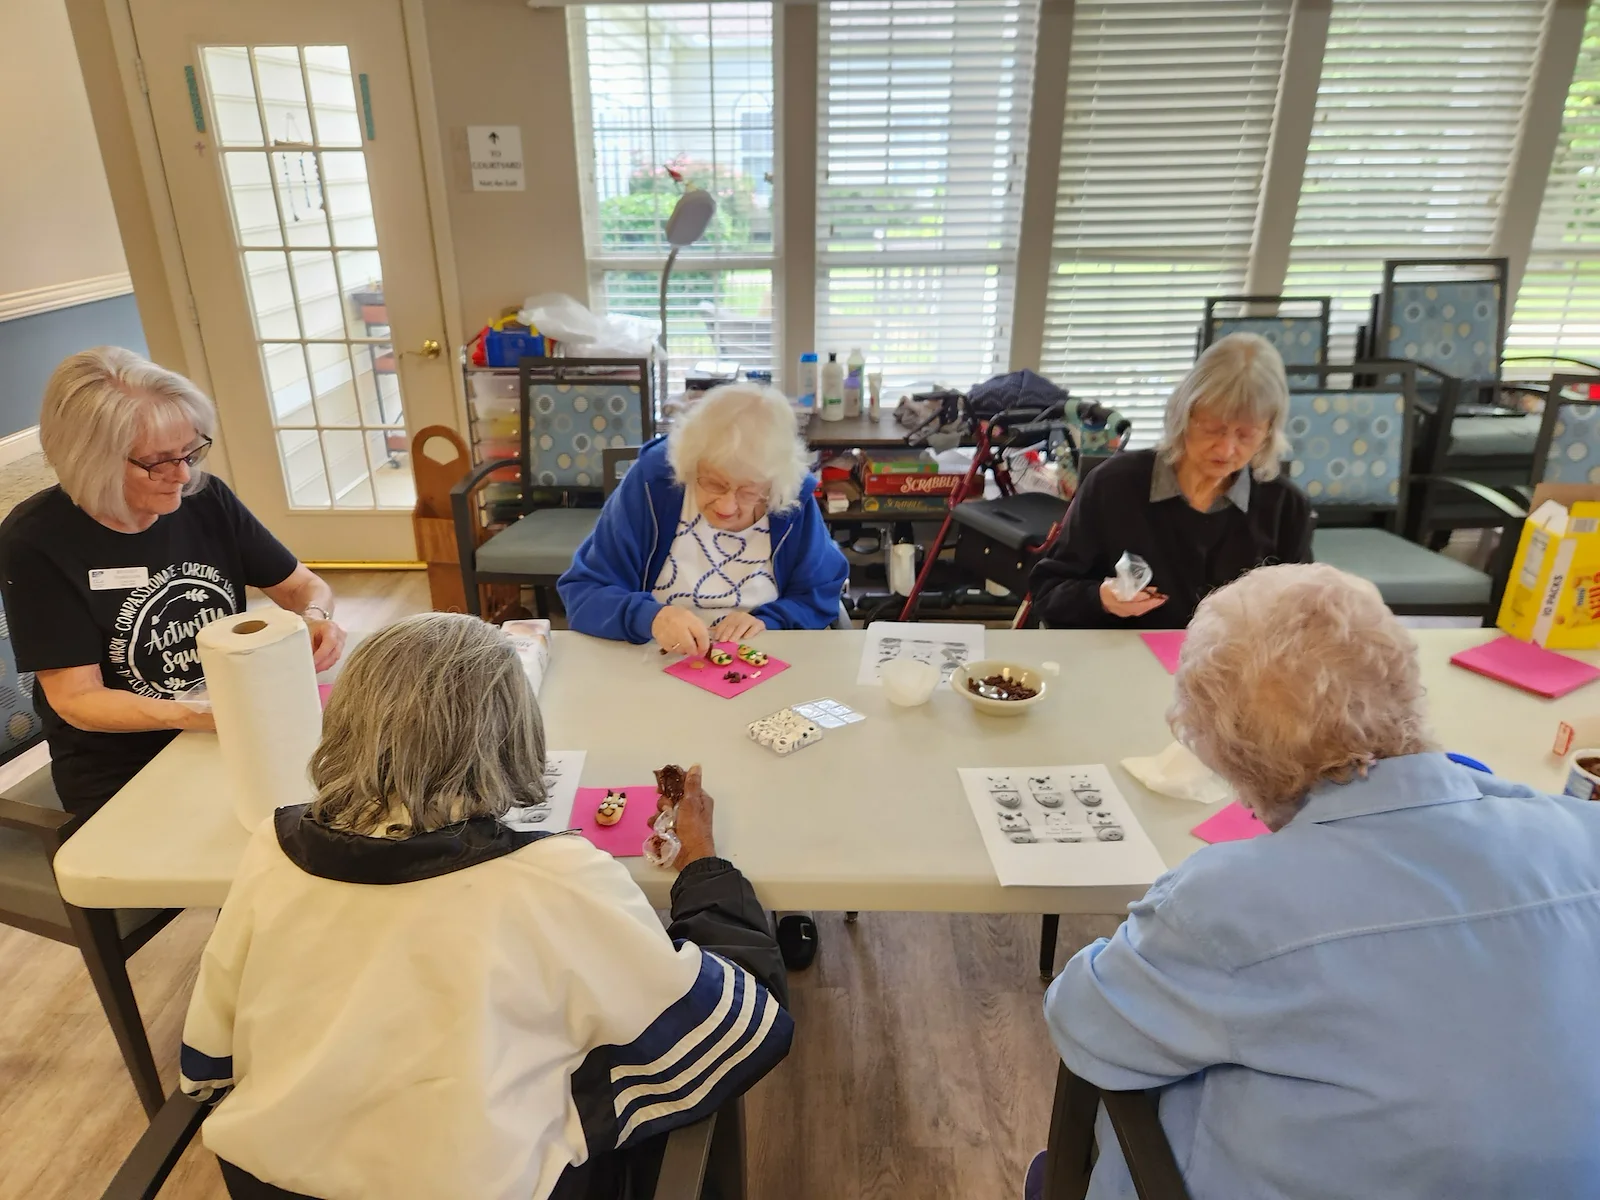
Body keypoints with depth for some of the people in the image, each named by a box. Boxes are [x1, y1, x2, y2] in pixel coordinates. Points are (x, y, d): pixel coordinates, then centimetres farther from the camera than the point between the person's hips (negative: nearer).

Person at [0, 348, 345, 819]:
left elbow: (302, 584, 6)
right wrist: (200, 717, -30)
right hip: (121, 772, -4)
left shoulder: (206, 498, -5)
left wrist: (315, 616, -18)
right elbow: (77, 700, -14)